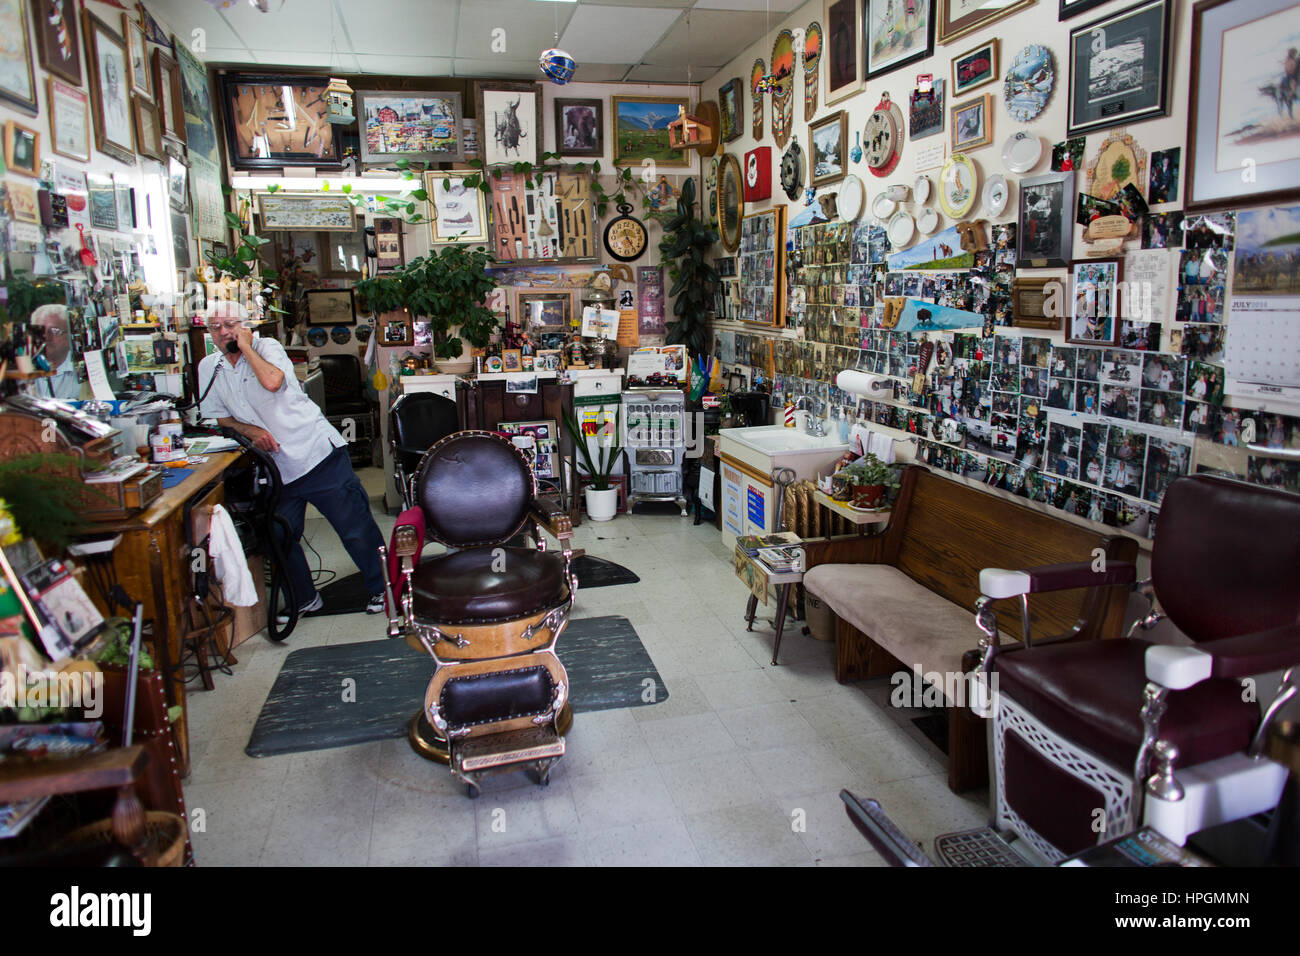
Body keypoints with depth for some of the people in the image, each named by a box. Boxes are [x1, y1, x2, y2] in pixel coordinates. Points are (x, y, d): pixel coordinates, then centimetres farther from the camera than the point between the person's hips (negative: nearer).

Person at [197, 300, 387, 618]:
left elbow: (272, 381, -26)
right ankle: (304, 600, 29)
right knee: (281, 538, 10)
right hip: (275, 467, 6)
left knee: (355, 528, -3)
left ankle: (381, 589, 12)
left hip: (318, 452, -5)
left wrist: (246, 346, -13)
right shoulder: (209, 368, 11)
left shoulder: (267, 347, -4)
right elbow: (220, 416, 14)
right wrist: (252, 430, -5)